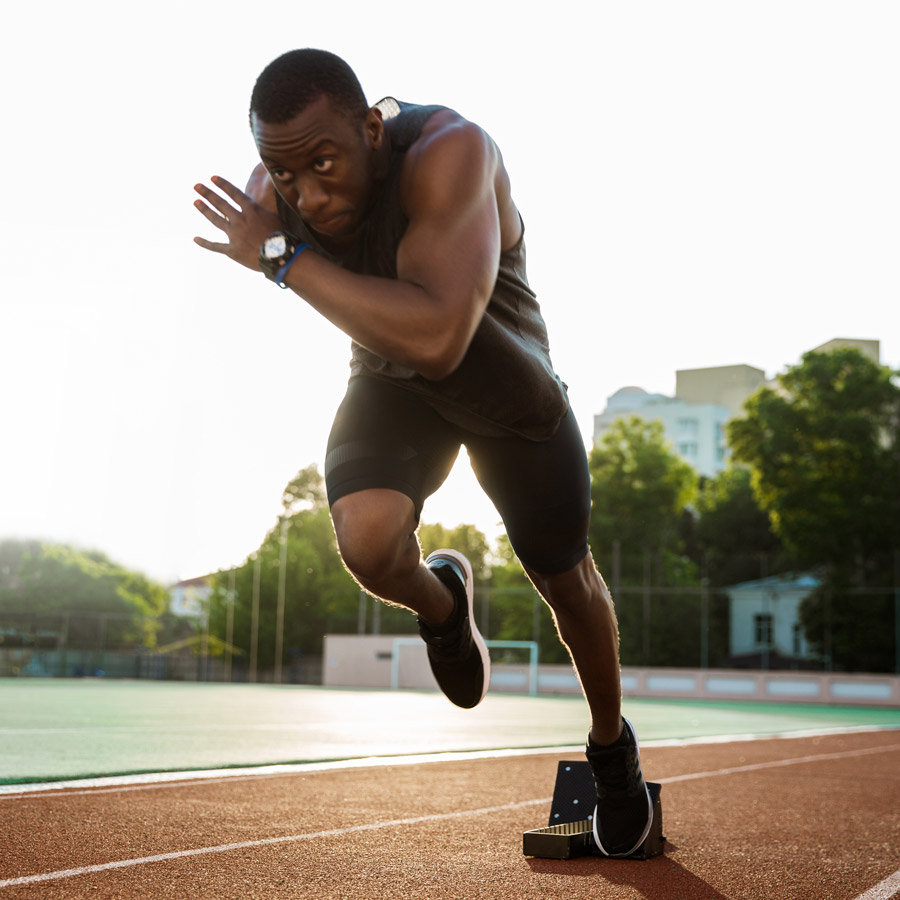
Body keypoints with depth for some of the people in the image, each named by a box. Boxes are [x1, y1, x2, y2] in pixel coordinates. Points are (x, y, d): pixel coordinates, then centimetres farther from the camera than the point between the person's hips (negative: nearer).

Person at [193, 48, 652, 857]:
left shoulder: (449, 152, -40)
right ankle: (442, 605, 13)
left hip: (508, 379, -2)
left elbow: (437, 339, -51)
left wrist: (285, 259, -46)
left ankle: (612, 745, 41)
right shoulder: (272, 195, -22)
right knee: (368, 541, -27)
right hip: (392, 379, 3)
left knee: (566, 580, 11)